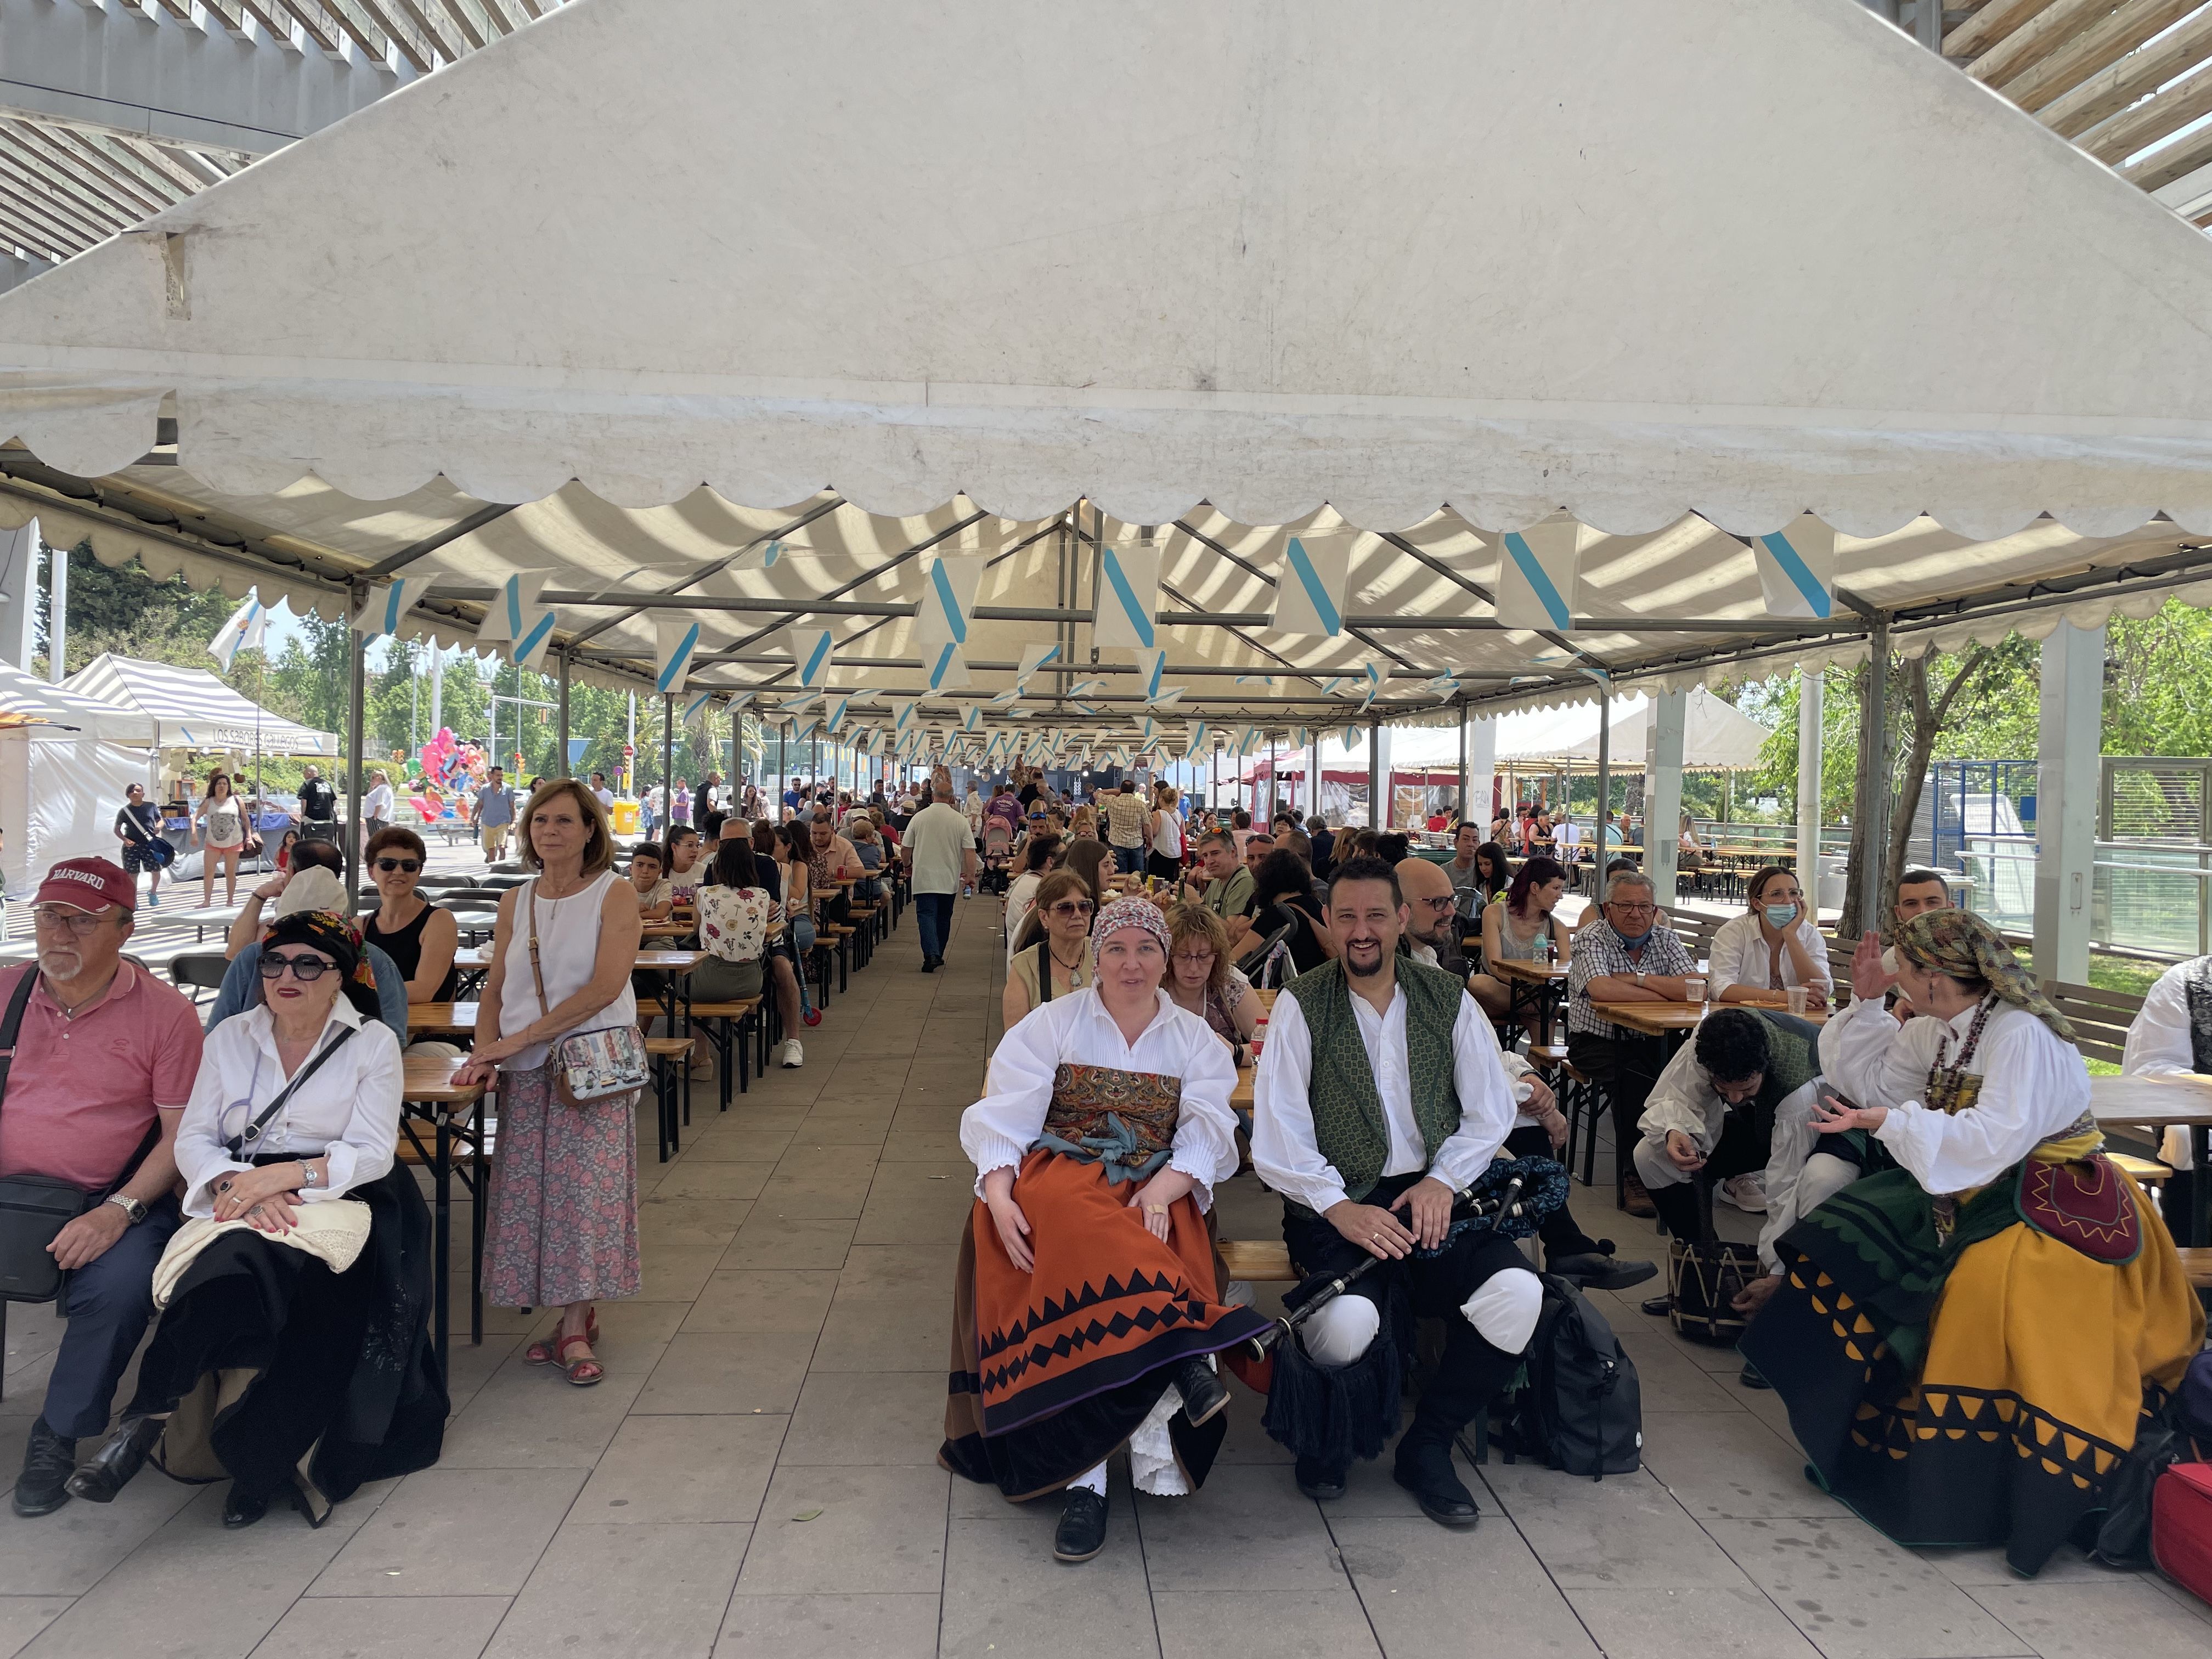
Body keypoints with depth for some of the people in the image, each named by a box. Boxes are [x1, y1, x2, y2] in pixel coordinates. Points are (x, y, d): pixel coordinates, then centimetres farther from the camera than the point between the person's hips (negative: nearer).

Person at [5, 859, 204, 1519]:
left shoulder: (164, 1014, -5)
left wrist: (119, 1212, -19)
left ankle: (58, 1436, -3)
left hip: (111, 1197, -3)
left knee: (121, 1284, -29)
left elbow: (182, 1135, -6)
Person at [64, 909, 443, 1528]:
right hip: (234, 1202, 3)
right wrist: (237, 1183, -14)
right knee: (239, 1269, -31)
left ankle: (144, 1419, -26)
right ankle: (261, 1467, -28)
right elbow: (192, 1140, 7)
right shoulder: (230, 1037, 14)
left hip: (332, 1200, -3)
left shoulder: (372, 1044, 4)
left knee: (250, 1258, -34)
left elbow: (373, 1153, -4)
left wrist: (283, 1175, -18)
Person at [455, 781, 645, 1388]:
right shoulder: (514, 903, 13)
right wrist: (484, 1053, -7)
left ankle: (574, 1329, 0)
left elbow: (604, 987, -14)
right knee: (533, 1193, 0)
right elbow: (495, 991, 12)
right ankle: (573, 1321, 11)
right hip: (527, 1074, 4)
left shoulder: (614, 897, -3)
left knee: (586, 1187, -9)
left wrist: (518, 1039, -16)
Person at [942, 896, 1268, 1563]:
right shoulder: (1051, 1024, 10)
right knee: (1081, 1225, -38)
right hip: (1056, 1179, 0)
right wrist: (998, 1193, -20)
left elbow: (1208, 1135, 1)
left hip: (1156, 1195, 1)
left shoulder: (1196, 1040, 14)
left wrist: (1161, 1191, -20)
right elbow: (1002, 1115, 0)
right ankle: (1181, 1351, -38)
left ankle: (1084, 1475, -30)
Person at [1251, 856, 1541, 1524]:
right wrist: (1340, 1208, -17)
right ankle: (1329, 1440, 6)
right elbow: (1276, 1133, -5)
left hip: (1430, 1194, 3)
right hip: (1338, 1203, -3)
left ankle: (1426, 1446, 1)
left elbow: (1491, 1109, 9)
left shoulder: (1448, 999, 10)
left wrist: (1444, 1180, -7)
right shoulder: (1301, 1005, 1)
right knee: (1347, 1322, -31)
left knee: (1517, 1293, -23)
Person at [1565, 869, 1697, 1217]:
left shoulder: (1665, 940, 7)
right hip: (1596, 1042, -4)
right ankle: (1632, 1177, -21)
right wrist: (1667, 994, -15)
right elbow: (1600, 989, -26)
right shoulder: (1591, 939, -5)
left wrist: (1638, 979, -16)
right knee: (1634, 1080, -33)